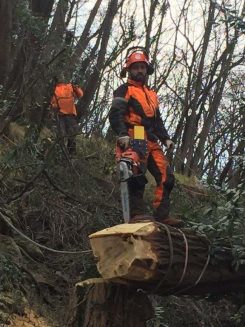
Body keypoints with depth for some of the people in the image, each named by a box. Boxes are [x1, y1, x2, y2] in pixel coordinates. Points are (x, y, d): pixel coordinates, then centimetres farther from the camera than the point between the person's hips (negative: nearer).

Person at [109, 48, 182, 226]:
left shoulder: (152, 95, 29)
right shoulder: (124, 90, 6)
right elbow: (115, 114, -8)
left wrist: (166, 138, 16)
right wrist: (122, 134, -24)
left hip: (151, 143, 7)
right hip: (133, 141, -7)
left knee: (166, 176, -2)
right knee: (136, 176, -22)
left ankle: (162, 215, -2)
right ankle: (137, 214, -23)